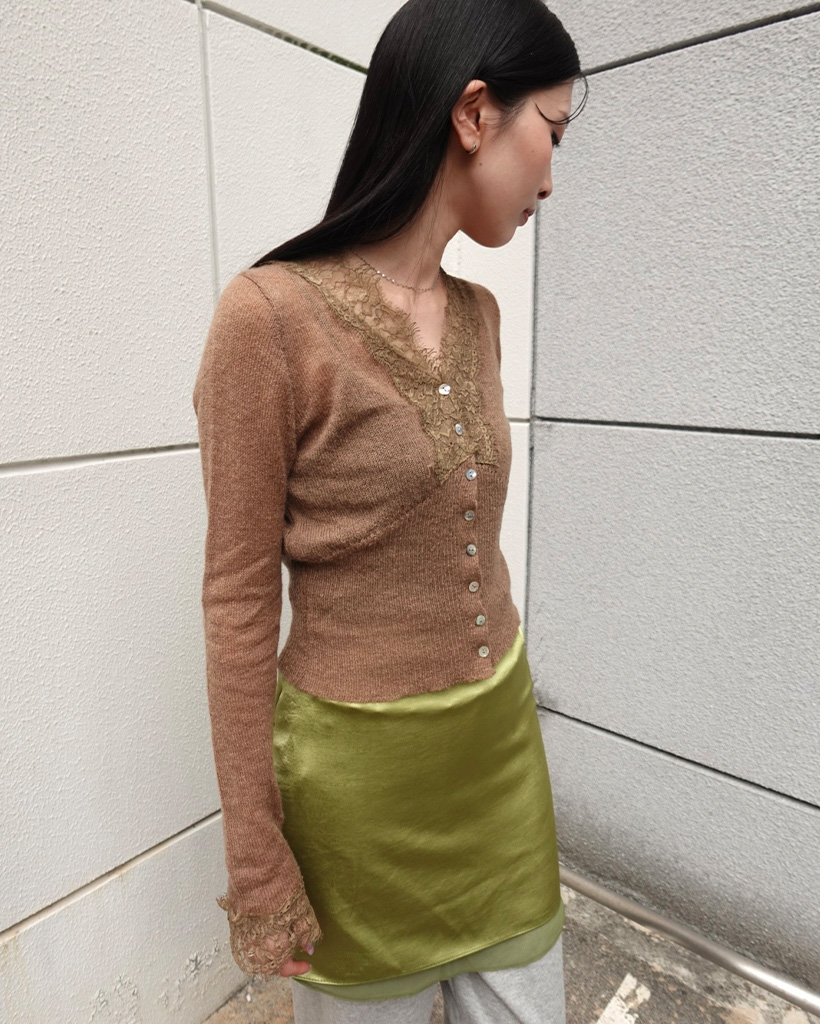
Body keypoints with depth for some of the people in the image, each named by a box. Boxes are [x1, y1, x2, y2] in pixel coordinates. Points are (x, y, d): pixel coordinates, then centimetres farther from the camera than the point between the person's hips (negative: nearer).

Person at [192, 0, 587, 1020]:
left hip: (501, 735, 6)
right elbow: (239, 599, -15)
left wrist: (504, 696, 18)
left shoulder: (478, 316, 3)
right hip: (361, 760, -6)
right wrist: (257, 853, -8)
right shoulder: (270, 315, -18)